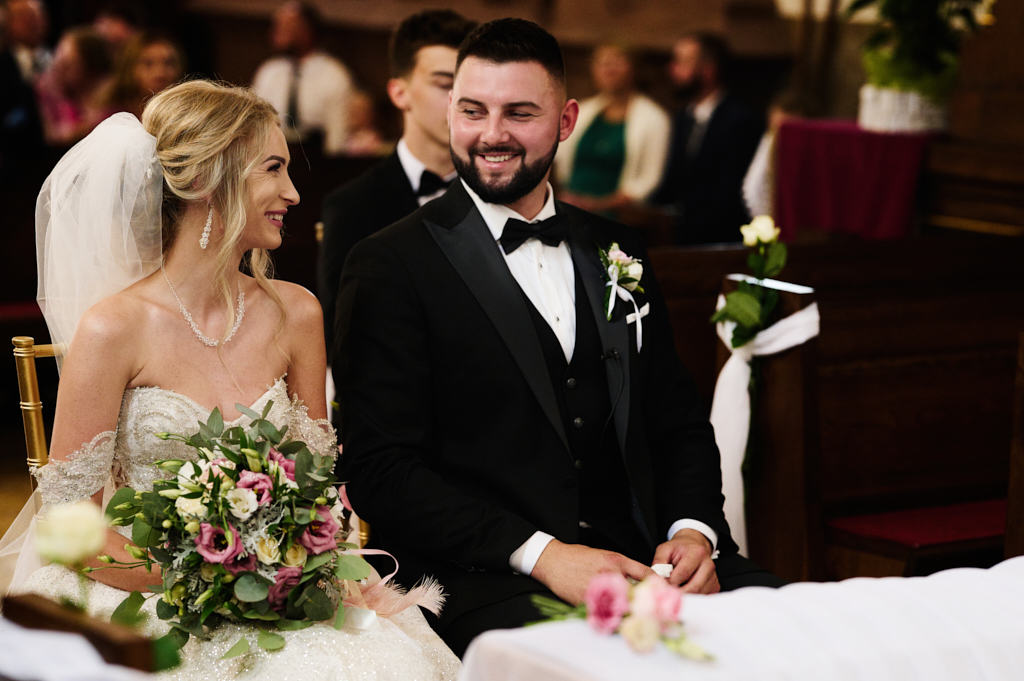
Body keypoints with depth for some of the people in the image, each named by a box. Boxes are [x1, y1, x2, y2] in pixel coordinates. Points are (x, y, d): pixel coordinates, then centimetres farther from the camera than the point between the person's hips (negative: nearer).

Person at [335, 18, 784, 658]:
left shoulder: (617, 251, 17)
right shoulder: (393, 266, 0)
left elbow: (680, 424, 20)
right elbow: (382, 468, -7)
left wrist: (694, 530, -2)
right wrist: (540, 553, -18)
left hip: (642, 556, 6)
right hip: (483, 578, -5)